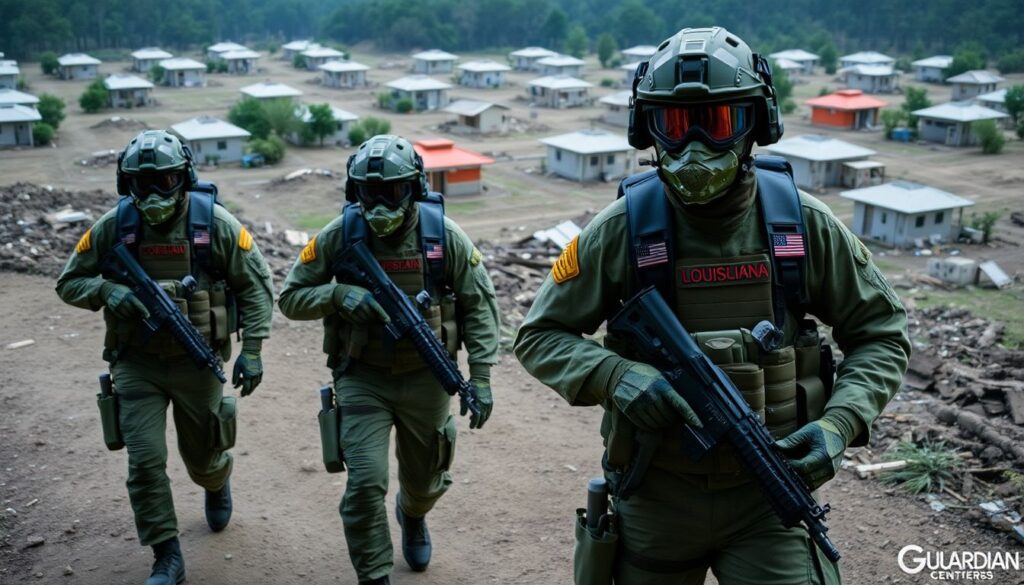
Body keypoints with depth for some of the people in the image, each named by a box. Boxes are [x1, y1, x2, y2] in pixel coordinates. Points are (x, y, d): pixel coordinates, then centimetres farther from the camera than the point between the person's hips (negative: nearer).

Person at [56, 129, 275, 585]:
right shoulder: (113, 226, -7)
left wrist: (251, 350, -10)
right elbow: (70, 283, 3)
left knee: (203, 455, 15)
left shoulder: (214, 222, -11)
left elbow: (256, 287, -5)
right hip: (137, 364, 1)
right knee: (145, 461, -5)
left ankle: (218, 483, 53)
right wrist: (108, 292, -19)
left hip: (198, 360, -1)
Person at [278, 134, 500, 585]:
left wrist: (481, 377, -10)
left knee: (425, 478, 19)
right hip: (363, 378, -1)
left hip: (426, 377, 1)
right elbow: (291, 298, -4)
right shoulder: (339, 235, -11)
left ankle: (413, 516, 56)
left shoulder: (442, 234, -11)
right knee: (366, 484, -11)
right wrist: (339, 294, -24)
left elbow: (478, 306, -4)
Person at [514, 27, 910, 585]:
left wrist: (840, 424, -12)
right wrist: (615, 377, -22)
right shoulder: (623, 228, -10)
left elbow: (880, 332, 4)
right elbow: (540, 336, -3)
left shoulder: (803, 222, -6)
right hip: (656, 498, 0)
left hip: (769, 498, 0)